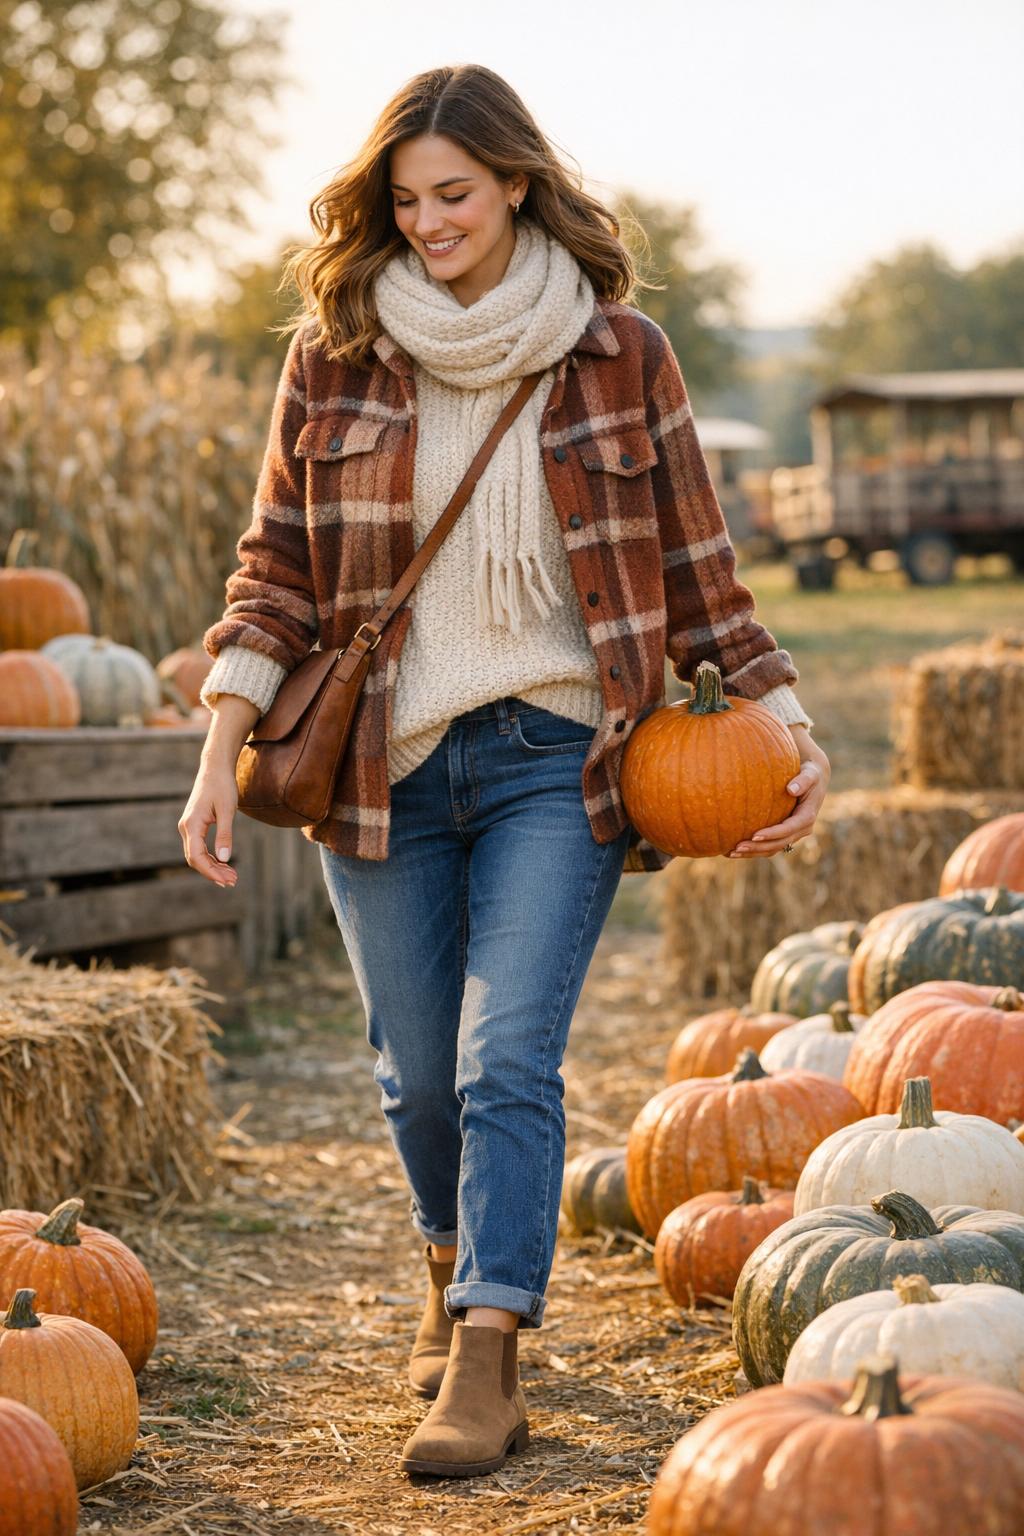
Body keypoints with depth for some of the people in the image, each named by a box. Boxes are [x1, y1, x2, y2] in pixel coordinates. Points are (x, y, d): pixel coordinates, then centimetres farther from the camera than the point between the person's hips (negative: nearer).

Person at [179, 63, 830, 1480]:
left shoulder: (617, 352, 0)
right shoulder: (336, 351, 2)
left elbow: (694, 568, 6)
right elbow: (278, 567, 5)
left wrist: (792, 734, 0)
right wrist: (221, 759, -4)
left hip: (557, 759, -2)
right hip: (381, 766, 2)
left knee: (509, 1058, -13)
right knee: (419, 1071, 10)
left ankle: (485, 1361, -10)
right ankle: (457, 1267, 38)